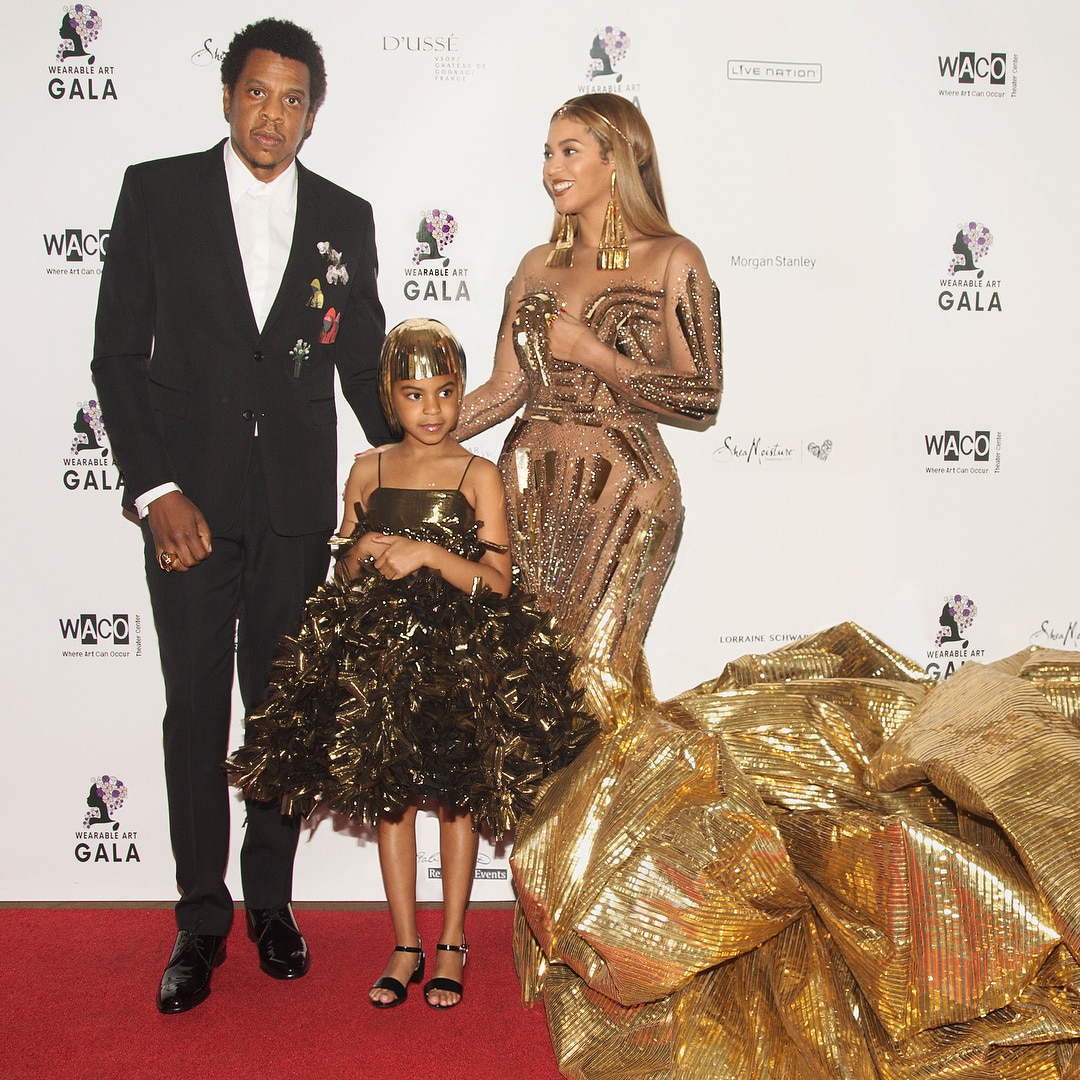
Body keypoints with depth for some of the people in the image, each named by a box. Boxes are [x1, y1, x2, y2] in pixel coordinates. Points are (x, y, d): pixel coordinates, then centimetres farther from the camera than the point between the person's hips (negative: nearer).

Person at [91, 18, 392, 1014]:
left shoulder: (345, 218, 7)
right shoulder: (157, 193, 1)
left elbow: (364, 363, 12)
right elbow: (118, 355, -2)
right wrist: (156, 490, -10)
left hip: (297, 503, 2)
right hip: (188, 498, -1)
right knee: (196, 706, 5)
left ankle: (271, 900, 26)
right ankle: (201, 919, 18)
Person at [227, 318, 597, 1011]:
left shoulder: (479, 475, -3)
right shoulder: (368, 472, 6)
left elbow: (499, 584, -9)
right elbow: (343, 575, 12)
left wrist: (429, 554, -20)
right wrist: (362, 555, -10)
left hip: (460, 650, -3)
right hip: (379, 650, 3)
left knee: (456, 795, 5)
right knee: (390, 793, 7)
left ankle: (452, 944, 20)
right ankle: (406, 946, 21)